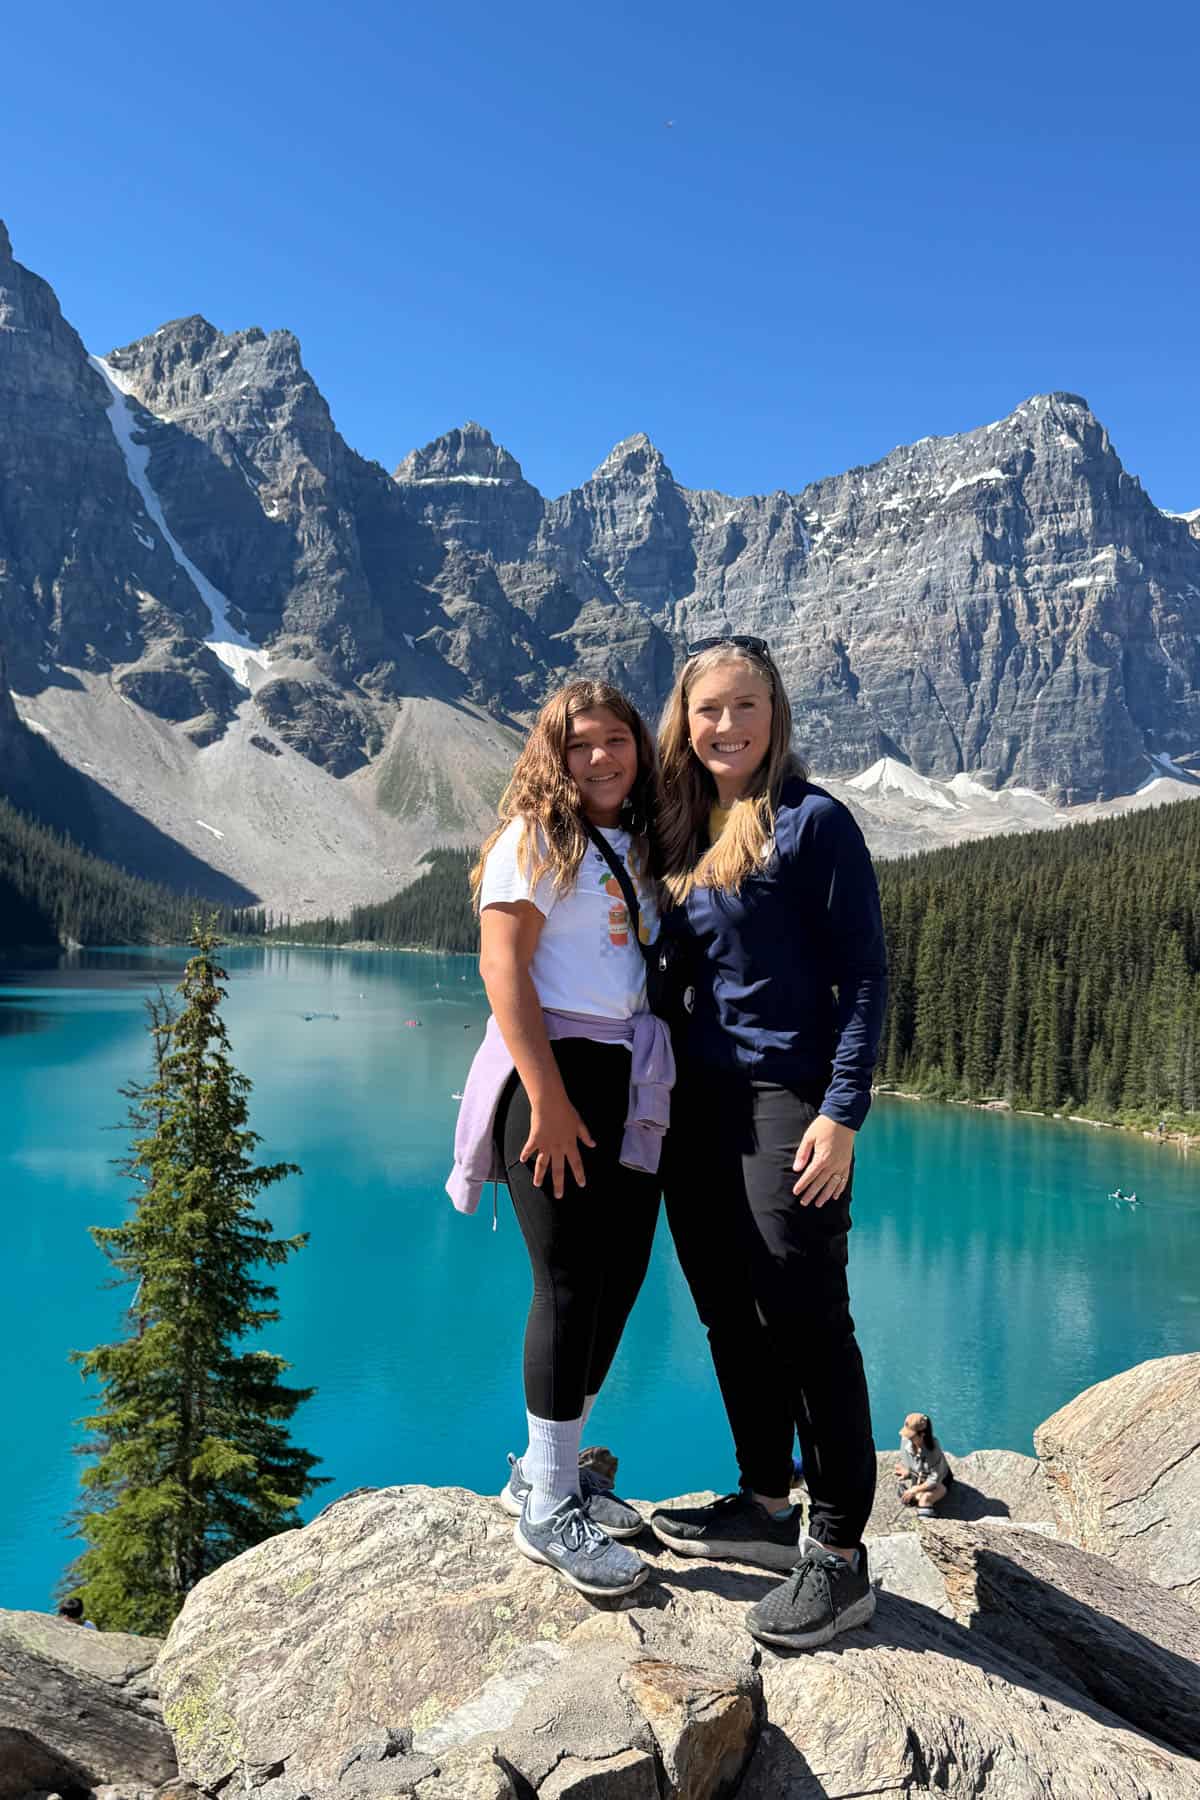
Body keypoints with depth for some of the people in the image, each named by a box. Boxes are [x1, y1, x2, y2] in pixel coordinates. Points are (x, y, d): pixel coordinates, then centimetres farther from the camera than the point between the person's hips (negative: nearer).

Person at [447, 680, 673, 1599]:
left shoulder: (642, 844, 16)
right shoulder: (537, 838, -5)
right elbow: (502, 965, -13)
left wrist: (663, 1081, 6)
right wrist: (549, 1097, -18)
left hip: (634, 1082, 7)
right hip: (555, 1070, -7)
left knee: (620, 1277, 10)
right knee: (571, 1284, -3)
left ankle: (549, 1466, 29)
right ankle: (548, 1510, 13)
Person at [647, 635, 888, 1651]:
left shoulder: (812, 821, -6)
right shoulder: (678, 831, 12)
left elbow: (863, 974, -9)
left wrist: (841, 1113, -15)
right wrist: (657, 1094, 12)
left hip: (786, 1102, -7)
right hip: (695, 1105, 7)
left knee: (803, 1320, -3)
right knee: (730, 1316, 14)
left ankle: (839, 1556, 10)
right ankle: (765, 1507, 30)